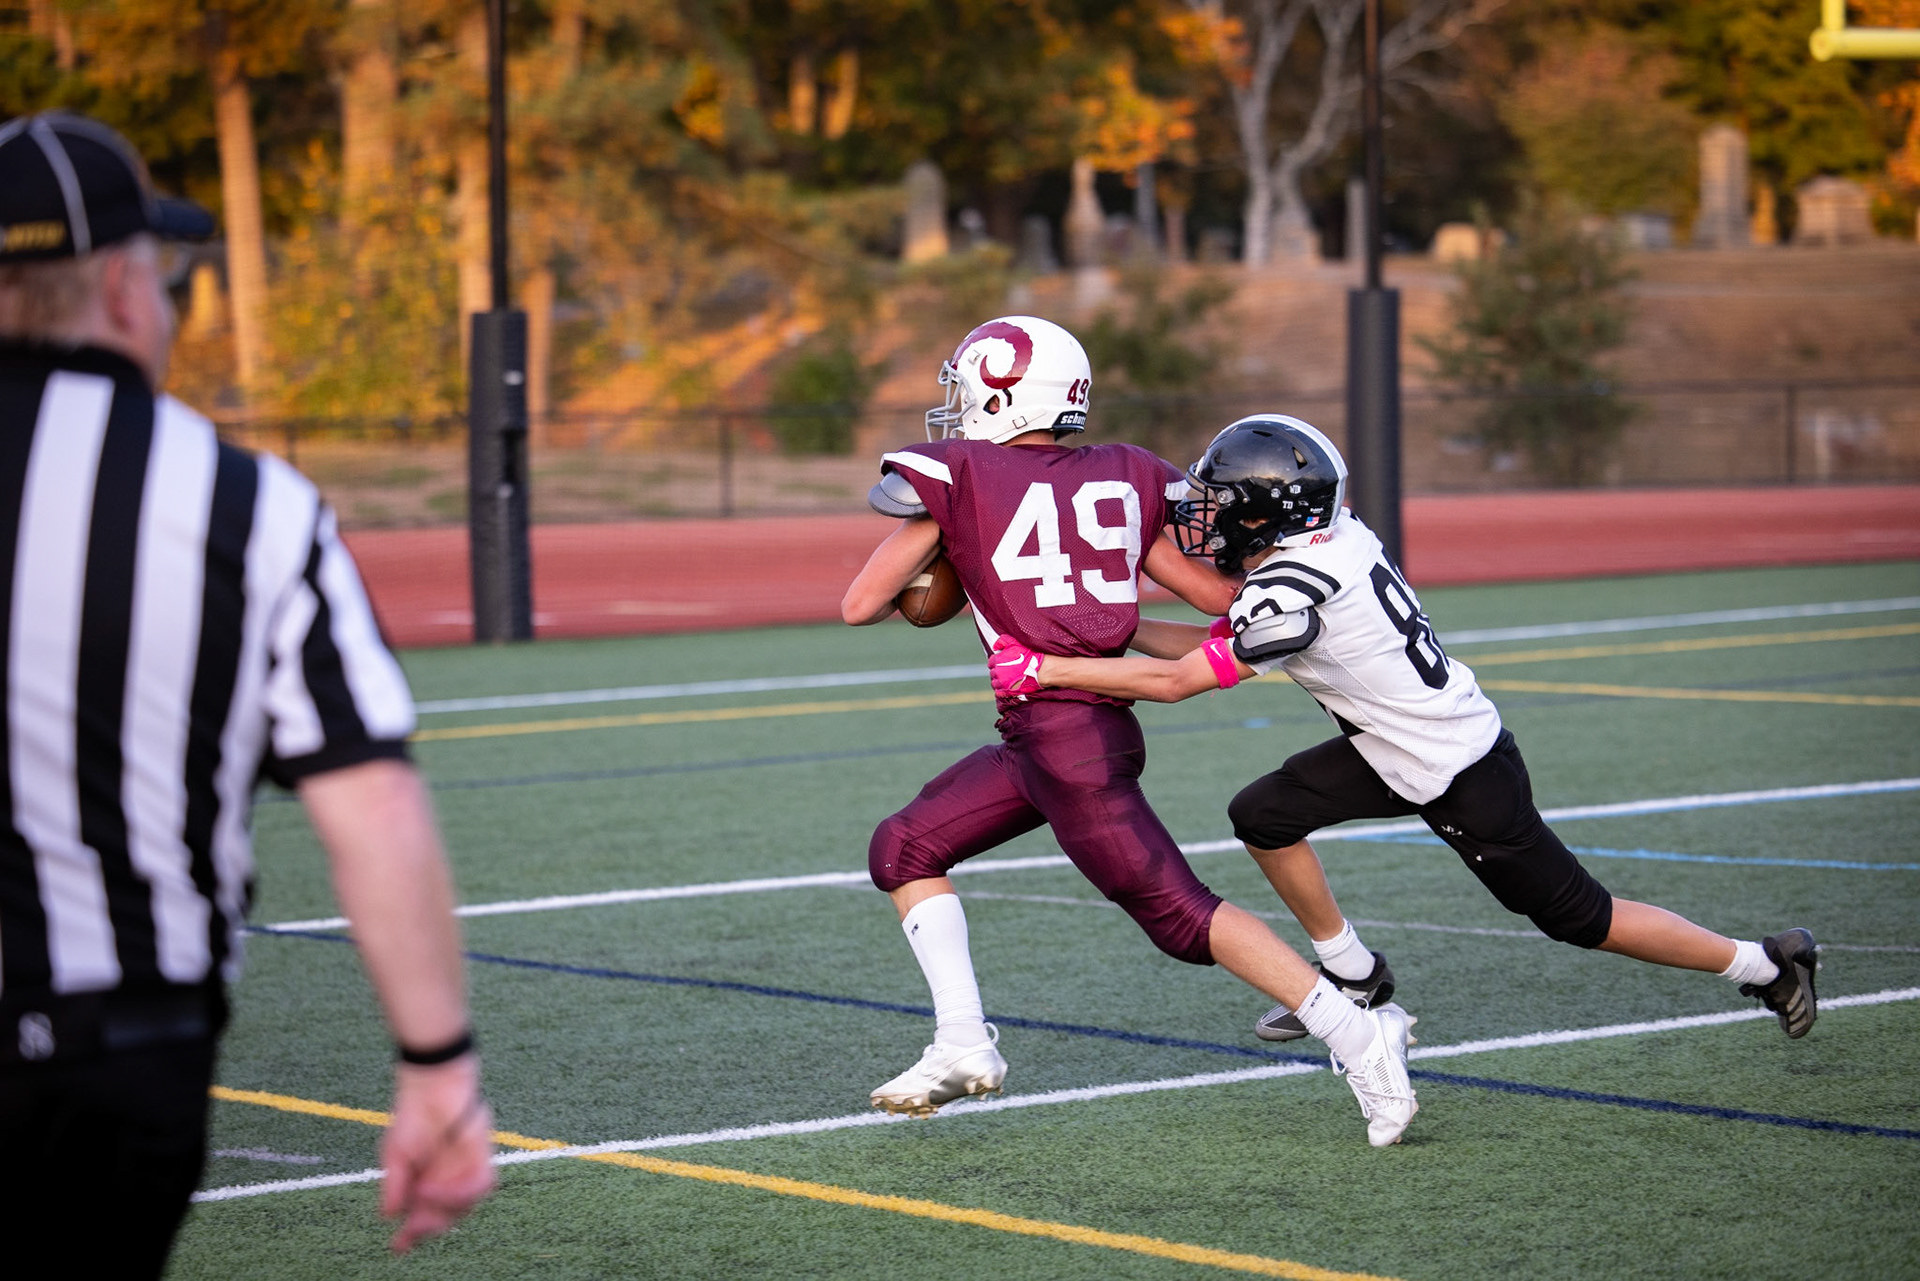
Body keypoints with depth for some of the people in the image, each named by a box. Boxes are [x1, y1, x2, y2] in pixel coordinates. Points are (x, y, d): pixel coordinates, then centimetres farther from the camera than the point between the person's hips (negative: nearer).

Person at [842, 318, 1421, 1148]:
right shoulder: (1120, 480, 10)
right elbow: (1223, 598, 8)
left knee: (1179, 914, -5)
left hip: (1060, 734, -8)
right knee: (904, 850, 16)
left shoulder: (956, 475, -4)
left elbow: (861, 605, 0)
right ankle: (964, 1044, 12)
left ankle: (1355, 1034, -9)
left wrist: (923, 583, 21)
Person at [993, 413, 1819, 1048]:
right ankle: (1353, 977, 18)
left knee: (1574, 918, 4)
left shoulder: (1292, 593, -29)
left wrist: (1044, 669, -19)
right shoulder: (1328, 536, -2)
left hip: (1464, 779, -9)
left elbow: (1175, 682, -24)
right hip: (1401, 747, 9)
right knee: (1263, 816, 2)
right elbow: (1217, 645, 8)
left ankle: (1761, 964, 19)